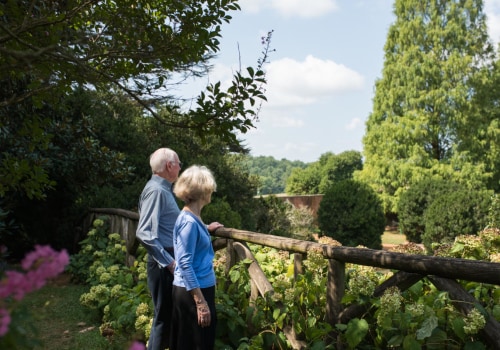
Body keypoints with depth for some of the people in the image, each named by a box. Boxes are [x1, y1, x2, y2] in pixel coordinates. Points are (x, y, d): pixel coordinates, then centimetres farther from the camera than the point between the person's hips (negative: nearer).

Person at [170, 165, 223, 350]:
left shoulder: (193, 218, 7)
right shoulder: (189, 221, -21)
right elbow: (185, 264, -24)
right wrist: (200, 302, -24)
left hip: (200, 288, 9)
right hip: (192, 292, -9)